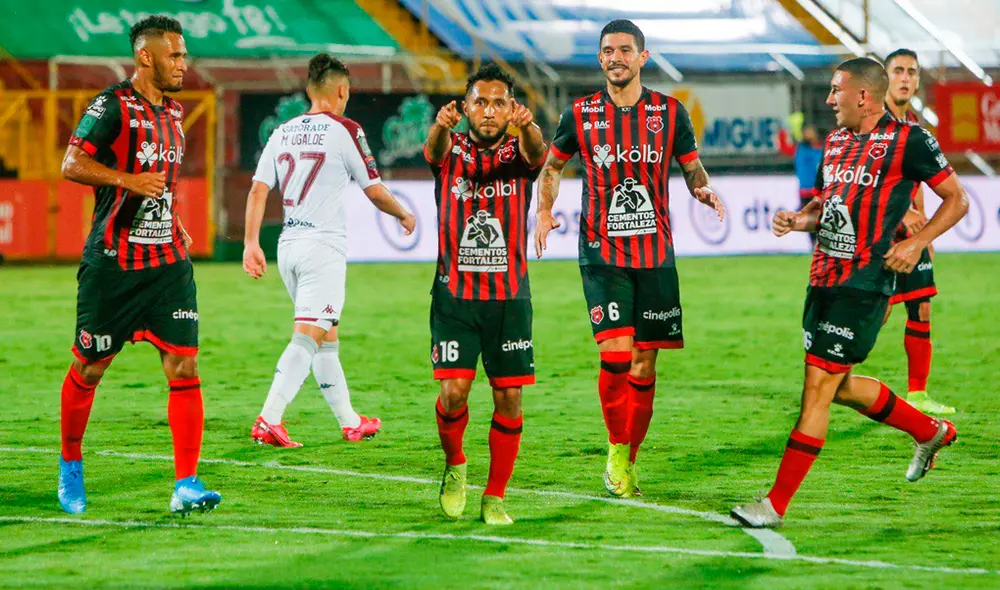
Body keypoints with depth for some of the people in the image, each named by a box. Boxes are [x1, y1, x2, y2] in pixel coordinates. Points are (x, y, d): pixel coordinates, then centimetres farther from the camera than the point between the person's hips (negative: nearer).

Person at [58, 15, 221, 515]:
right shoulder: (113, 105, -8)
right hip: (113, 263, -6)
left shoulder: (173, 112, 15)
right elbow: (72, 164, -17)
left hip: (168, 262, 6)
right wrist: (126, 179, -28)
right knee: (89, 368, 6)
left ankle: (186, 487, -10)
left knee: (184, 366, -8)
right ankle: (70, 465, 29)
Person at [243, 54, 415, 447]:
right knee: (307, 338, -11)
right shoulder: (344, 131, -5)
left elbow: (258, 189, 4)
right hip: (324, 247, -7)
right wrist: (404, 215, 18)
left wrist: (251, 243, 4)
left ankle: (350, 422, 25)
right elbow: (374, 191, 0)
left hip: (288, 245, 7)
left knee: (327, 338, 17)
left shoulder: (282, 133, 10)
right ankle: (268, 421, -23)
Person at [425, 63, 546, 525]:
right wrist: (441, 125, -49)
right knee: (453, 390, -12)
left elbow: (537, 154, -22)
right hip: (455, 294, -1)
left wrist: (527, 127, -48)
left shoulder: (517, 153, 2)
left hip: (510, 296, 1)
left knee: (508, 397, -1)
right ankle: (454, 466, 16)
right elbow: (434, 150, -24)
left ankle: (494, 498, 12)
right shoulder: (452, 151, 1)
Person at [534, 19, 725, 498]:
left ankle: (628, 461, 17)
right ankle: (617, 451, 2)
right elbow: (551, 166, 15)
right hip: (602, 253, -1)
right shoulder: (580, 115, 2)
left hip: (655, 255, 2)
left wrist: (706, 193, -12)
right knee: (615, 353, -16)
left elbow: (692, 168, 11)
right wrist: (544, 212, -1)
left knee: (644, 363, 3)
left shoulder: (670, 113, 2)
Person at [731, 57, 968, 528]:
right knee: (840, 387, 16)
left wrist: (917, 243, -12)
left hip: (864, 285, -9)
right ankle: (930, 432, 39)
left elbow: (957, 200, -1)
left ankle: (776, 504, -8)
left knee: (819, 387, -10)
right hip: (824, 278, 9)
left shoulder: (908, 140, -7)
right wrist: (798, 220, 5)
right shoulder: (836, 142, 14)